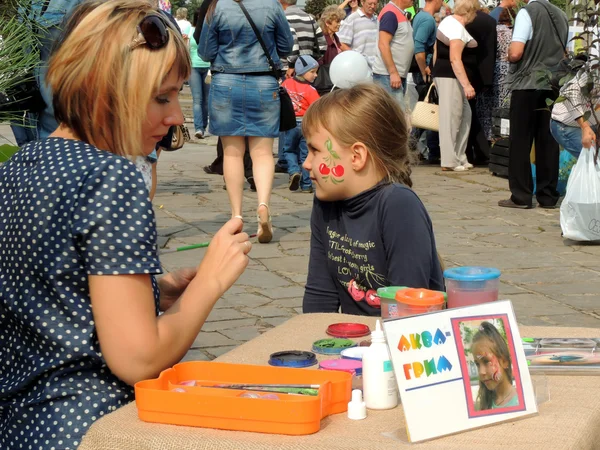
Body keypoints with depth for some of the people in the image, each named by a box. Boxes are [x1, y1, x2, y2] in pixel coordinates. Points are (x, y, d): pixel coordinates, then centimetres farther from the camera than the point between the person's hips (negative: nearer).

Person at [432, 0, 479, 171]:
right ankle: (449, 161, -2)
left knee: (464, 114, 13)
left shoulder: (448, 21, 15)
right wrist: (467, 85, -25)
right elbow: (455, 59, -24)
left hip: (443, 73, 10)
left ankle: (459, 158, 16)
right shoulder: (457, 28, -17)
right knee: (451, 118, -6)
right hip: (450, 77, -10)